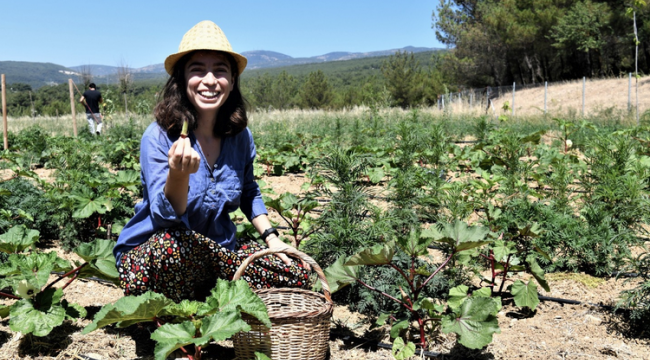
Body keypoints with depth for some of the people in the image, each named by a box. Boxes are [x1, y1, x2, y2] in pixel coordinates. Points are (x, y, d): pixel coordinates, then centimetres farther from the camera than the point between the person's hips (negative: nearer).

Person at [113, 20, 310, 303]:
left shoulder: (240, 136, -3)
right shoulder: (158, 137, -18)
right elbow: (166, 218, -26)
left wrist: (270, 236, 4)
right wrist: (178, 175, -46)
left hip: (217, 251, 5)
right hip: (150, 255, -5)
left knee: (296, 274, -13)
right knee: (172, 243, -41)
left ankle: (201, 303, 1)